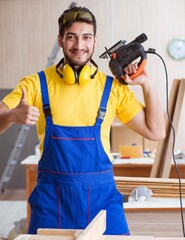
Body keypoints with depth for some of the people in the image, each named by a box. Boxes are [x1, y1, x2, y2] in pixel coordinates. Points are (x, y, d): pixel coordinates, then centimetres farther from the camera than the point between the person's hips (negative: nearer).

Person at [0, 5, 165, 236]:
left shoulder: (113, 88, 2)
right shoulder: (36, 84, -1)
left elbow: (155, 132, 6)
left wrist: (147, 84, -3)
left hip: (101, 193, 1)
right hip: (52, 194, -1)